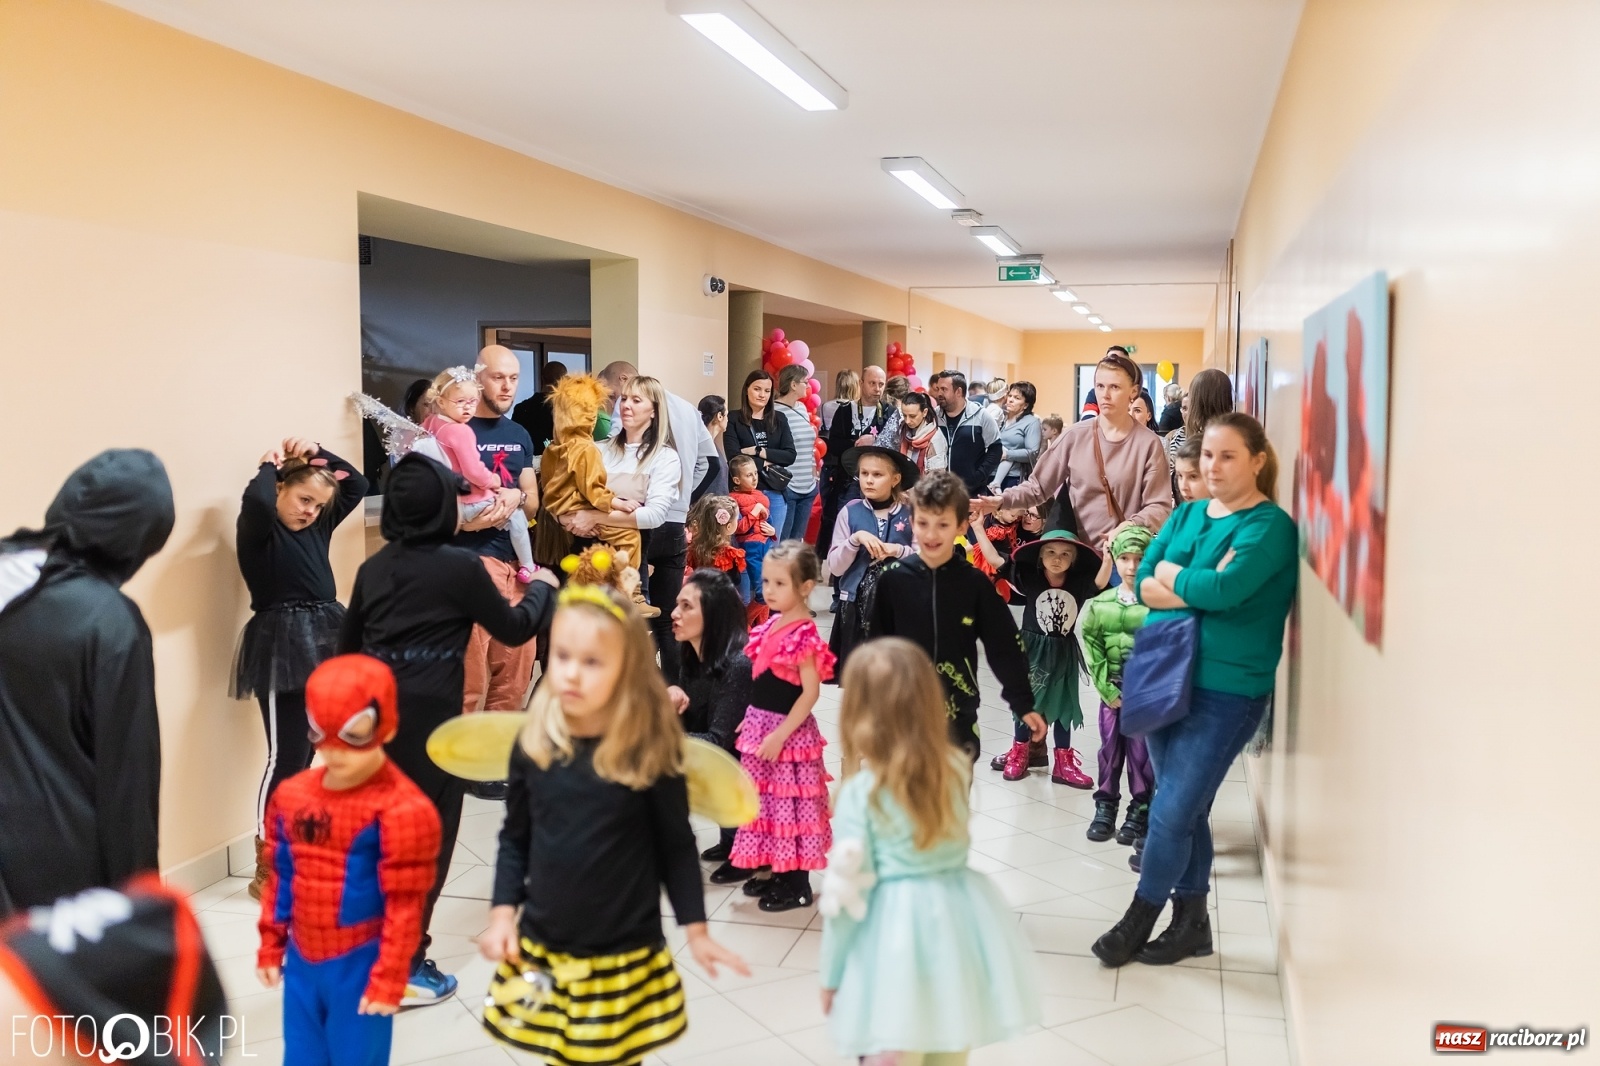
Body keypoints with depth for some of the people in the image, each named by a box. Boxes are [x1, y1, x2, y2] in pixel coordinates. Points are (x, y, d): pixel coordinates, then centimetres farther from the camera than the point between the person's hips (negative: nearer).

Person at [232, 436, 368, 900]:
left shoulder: (318, 525, 14)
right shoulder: (259, 530, -5)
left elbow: (357, 485, 18)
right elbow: (256, 500, -27)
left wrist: (318, 453, 8)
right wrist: (269, 465, -8)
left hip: (325, 640, 7)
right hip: (280, 646, -7)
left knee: (311, 752, 12)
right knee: (286, 756, -6)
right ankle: (266, 866, 3)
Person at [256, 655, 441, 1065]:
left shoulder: (401, 809, -20)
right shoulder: (291, 795, 0)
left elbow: (404, 906, -16)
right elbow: (280, 878, 11)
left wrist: (388, 978, -14)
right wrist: (270, 946, 14)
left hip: (359, 965, -6)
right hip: (302, 959, 6)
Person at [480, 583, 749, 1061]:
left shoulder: (650, 753, -13)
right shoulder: (533, 746, -5)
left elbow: (676, 846, -3)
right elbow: (515, 839, 6)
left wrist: (695, 930, -3)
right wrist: (503, 912, -2)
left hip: (624, 956, -2)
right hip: (541, 950, 3)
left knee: (615, 1055, 11)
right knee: (557, 1053, 15)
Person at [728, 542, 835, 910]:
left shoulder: (804, 634, -19)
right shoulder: (770, 626, 7)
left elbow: (810, 691, -20)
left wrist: (780, 735, -21)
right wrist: (752, 719, 11)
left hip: (788, 731, -8)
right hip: (760, 725, 9)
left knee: (789, 803, 2)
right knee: (766, 800, 16)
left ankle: (797, 884, 13)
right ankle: (776, 870, 30)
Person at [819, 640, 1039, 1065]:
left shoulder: (860, 793, -14)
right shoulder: (956, 770, -1)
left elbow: (848, 891, -11)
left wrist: (831, 973, 1)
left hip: (898, 939, -5)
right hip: (960, 920, 5)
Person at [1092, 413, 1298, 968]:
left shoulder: (1270, 525, -10)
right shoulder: (1187, 514, 10)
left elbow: (1224, 589, -24)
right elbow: (1143, 585, 0)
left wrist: (1169, 573, -8)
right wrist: (1202, 587, -15)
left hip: (1227, 690, -6)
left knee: (1172, 812, -3)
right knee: (1186, 809, 14)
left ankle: (1137, 922, 17)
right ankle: (1192, 922, 29)